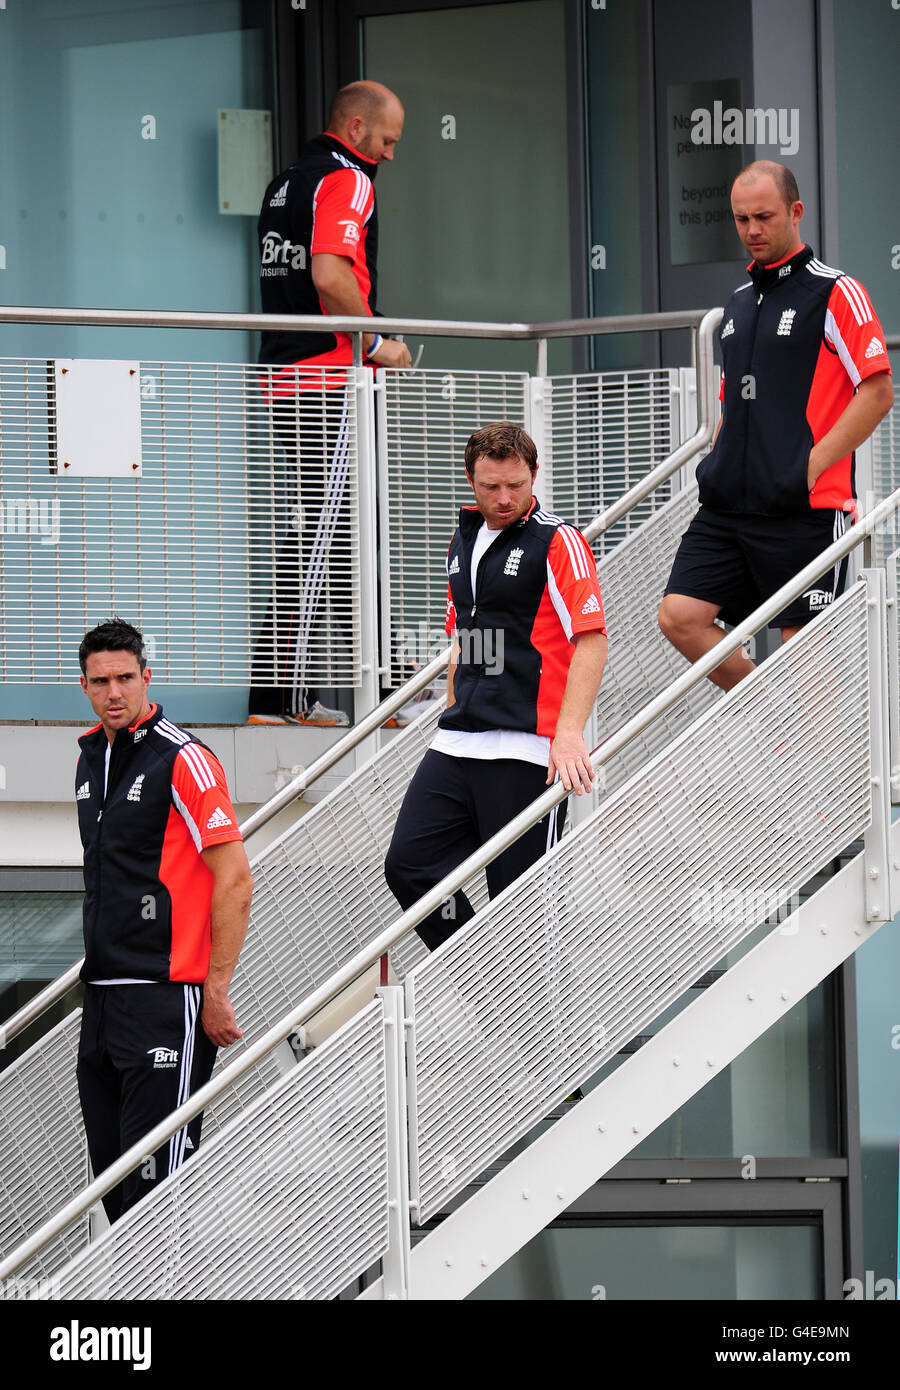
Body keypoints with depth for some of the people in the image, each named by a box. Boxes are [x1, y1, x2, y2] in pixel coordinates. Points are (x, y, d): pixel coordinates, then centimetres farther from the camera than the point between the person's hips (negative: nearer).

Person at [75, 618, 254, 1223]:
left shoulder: (183, 758, -10)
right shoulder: (92, 756, 15)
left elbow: (235, 882, -13)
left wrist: (217, 992, -15)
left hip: (167, 993, -8)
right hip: (103, 993, 8)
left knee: (155, 1171, -10)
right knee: (110, 1167, 9)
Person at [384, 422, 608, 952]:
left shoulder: (557, 541, -6)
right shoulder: (464, 541, 16)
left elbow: (592, 639, -14)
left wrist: (569, 732, -24)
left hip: (527, 749, -7)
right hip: (459, 744, 7)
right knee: (409, 865, -1)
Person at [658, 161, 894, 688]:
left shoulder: (835, 293, -4)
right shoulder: (740, 302, 18)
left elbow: (878, 391, -10)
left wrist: (813, 465, -15)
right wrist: (720, 462, 12)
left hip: (804, 507, -7)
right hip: (728, 505, 7)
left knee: (802, 641, -5)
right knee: (680, 616, -4)